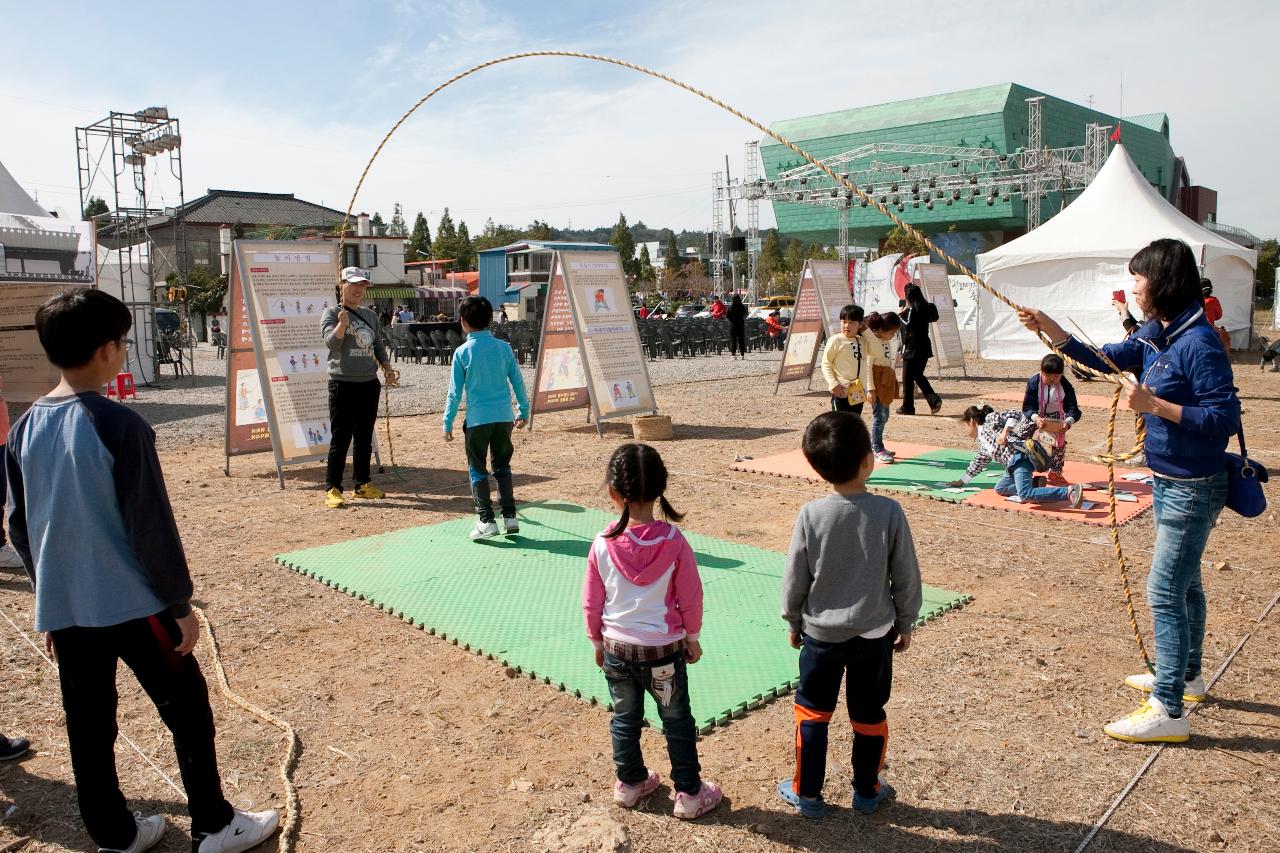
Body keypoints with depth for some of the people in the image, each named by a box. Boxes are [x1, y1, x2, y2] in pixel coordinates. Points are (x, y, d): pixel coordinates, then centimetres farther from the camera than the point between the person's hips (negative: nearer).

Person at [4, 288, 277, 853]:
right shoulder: (118, 425, -18)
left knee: (88, 727, 15)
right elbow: (151, 526, -16)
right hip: (131, 605, -6)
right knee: (187, 710, 8)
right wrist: (181, 603, -8)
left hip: (62, 610, 7)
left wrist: (50, 599, 21)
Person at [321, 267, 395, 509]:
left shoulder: (369, 315, 15)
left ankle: (362, 484, 22)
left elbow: (378, 345, 21)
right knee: (341, 438, -6)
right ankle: (332, 489, 0)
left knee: (365, 437, 12)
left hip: (369, 384, 6)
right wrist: (342, 323, -31)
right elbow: (331, 342, -17)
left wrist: (387, 368, 7)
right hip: (343, 384, -6)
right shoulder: (331, 314, -2)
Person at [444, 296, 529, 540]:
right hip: (504, 417, 3)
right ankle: (510, 517, 13)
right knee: (502, 467, 14)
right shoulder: (504, 347, 1)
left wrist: (448, 423, 4)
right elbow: (518, 382, 6)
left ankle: (486, 521, 5)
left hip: (478, 419, -3)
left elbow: (455, 392, -4)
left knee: (478, 470, 7)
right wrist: (524, 411, 17)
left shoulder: (462, 352, -6)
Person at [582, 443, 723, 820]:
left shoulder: (603, 545, -14)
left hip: (616, 649, 2)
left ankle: (630, 784, 37)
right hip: (664, 649, -2)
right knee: (677, 722, 16)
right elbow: (691, 597, -8)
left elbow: (591, 604, -3)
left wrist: (598, 642, 13)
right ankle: (689, 793, 26)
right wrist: (692, 636, 9)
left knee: (625, 719, 21)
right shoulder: (674, 541, -18)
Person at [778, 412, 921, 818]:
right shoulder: (889, 512, -16)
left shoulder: (811, 515, -17)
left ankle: (806, 793, 27)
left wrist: (793, 622, 9)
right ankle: (866, 791, 34)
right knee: (869, 715, 18)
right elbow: (906, 577, -7)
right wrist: (905, 623, 9)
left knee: (811, 713, 16)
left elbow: (794, 579, -7)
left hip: (821, 633, 0)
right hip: (874, 634, 1)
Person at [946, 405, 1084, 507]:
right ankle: (1034, 484, -1)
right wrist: (961, 482, 49)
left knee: (1025, 495, -26)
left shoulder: (990, 419, 10)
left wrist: (1005, 431, -16)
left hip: (1021, 455, -10)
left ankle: (1070, 491, -30)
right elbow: (978, 464, 44)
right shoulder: (982, 441, 32)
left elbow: (1014, 414, -2)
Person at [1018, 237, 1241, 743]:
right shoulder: (1154, 335, 4)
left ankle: (1168, 711, 3)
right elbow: (1103, 360, 10)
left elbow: (1226, 418, -25)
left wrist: (1155, 405, -30)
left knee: (1165, 592, -6)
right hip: (1169, 482, 10)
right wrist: (1048, 328, 0)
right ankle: (1186, 676, 40)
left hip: (1193, 489, -10)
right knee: (1183, 584, 22)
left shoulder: (1199, 343, -23)